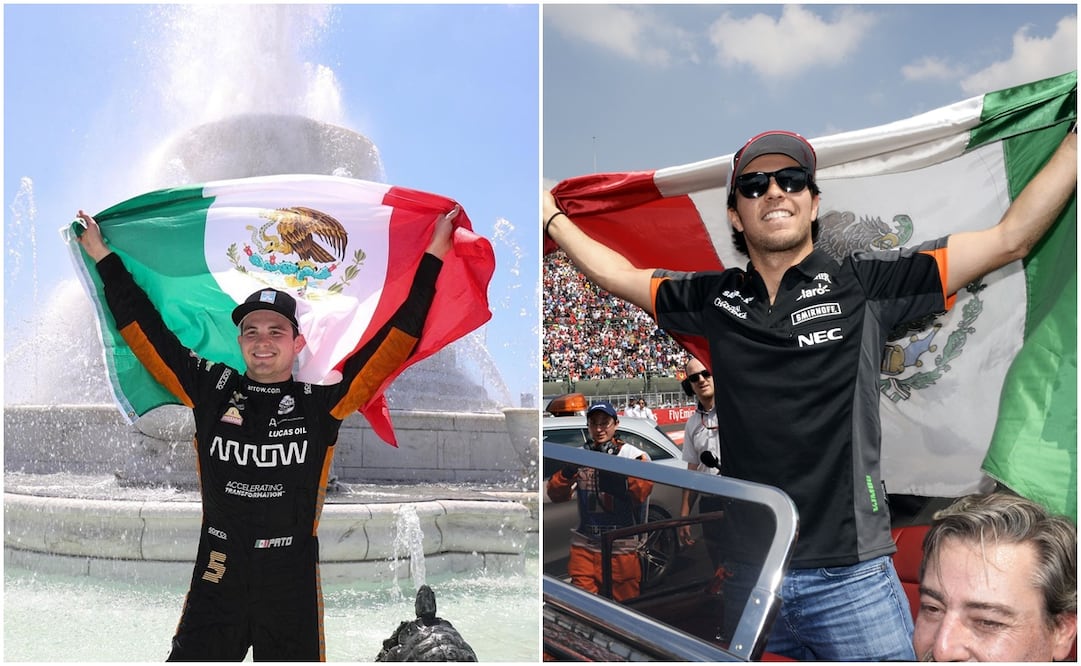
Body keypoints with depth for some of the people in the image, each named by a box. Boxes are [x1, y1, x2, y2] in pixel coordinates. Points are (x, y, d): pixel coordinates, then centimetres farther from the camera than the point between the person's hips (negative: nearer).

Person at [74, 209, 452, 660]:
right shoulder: (212, 390, 3)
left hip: (293, 588, -1)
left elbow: (394, 340, -2)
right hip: (216, 581, 1)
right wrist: (104, 257, 14)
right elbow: (146, 331, 9)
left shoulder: (321, 402, -2)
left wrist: (433, 256, -1)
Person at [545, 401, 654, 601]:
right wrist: (569, 470, -16)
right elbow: (555, 494, 2)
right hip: (584, 548, 3)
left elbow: (642, 492, -19)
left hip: (622, 549, -2)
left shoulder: (636, 456, -2)